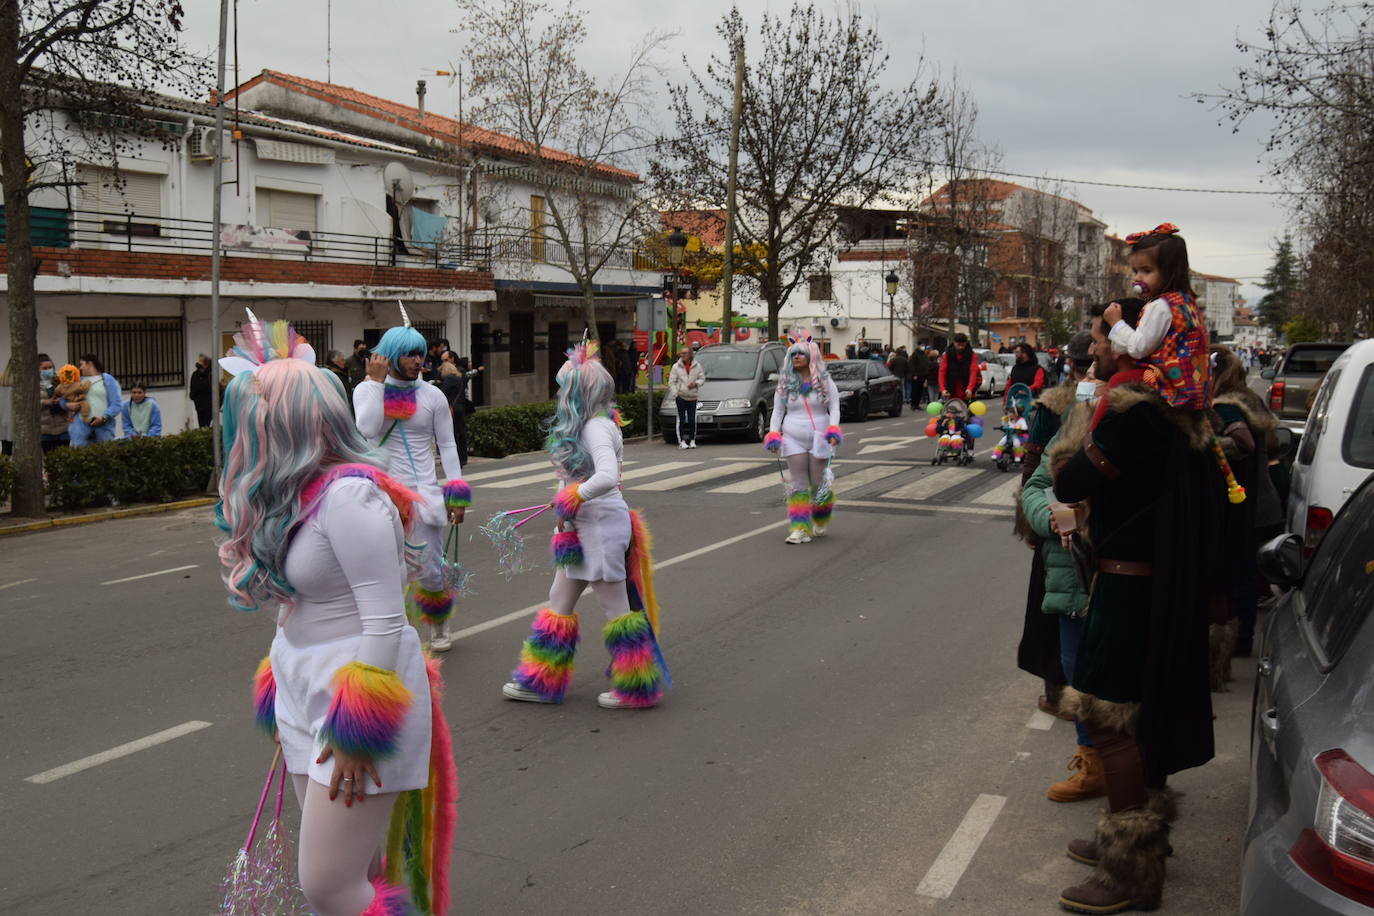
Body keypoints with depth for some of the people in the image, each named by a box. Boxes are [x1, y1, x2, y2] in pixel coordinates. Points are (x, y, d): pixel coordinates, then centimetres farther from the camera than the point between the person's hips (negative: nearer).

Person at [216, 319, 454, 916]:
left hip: (356, 695, -8)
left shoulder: (349, 496, -19)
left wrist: (356, 732, -19)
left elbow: (385, 622, -21)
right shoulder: (292, 496, 9)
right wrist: (279, 699, 19)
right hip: (307, 692, 9)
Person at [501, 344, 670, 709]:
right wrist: (567, 506, 10)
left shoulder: (597, 428, -20)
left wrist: (571, 499, -22)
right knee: (559, 601, 15)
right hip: (582, 527, 10)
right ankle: (542, 682, 27)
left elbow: (608, 477, -35)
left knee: (615, 606, 1)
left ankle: (637, 689, 15)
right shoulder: (585, 425, 9)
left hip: (602, 525, -10)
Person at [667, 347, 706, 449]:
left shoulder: (697, 366, 6)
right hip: (680, 396, -1)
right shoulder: (676, 366, 3)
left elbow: (702, 378, 9)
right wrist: (675, 394, -8)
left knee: (692, 420, 2)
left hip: (692, 397, 1)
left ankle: (692, 441, 12)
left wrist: (696, 383, -11)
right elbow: (671, 382, 2)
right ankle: (681, 441, -1)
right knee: (681, 419, -4)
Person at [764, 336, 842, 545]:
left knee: (819, 483, 3)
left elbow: (834, 408, -1)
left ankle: (821, 522, 29)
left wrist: (833, 430, -17)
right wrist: (773, 434, -2)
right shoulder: (785, 384, 8)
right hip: (793, 439, 1)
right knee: (798, 484, -3)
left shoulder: (824, 381, 3)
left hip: (818, 439, -1)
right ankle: (800, 529, -3)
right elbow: (777, 412, 11)